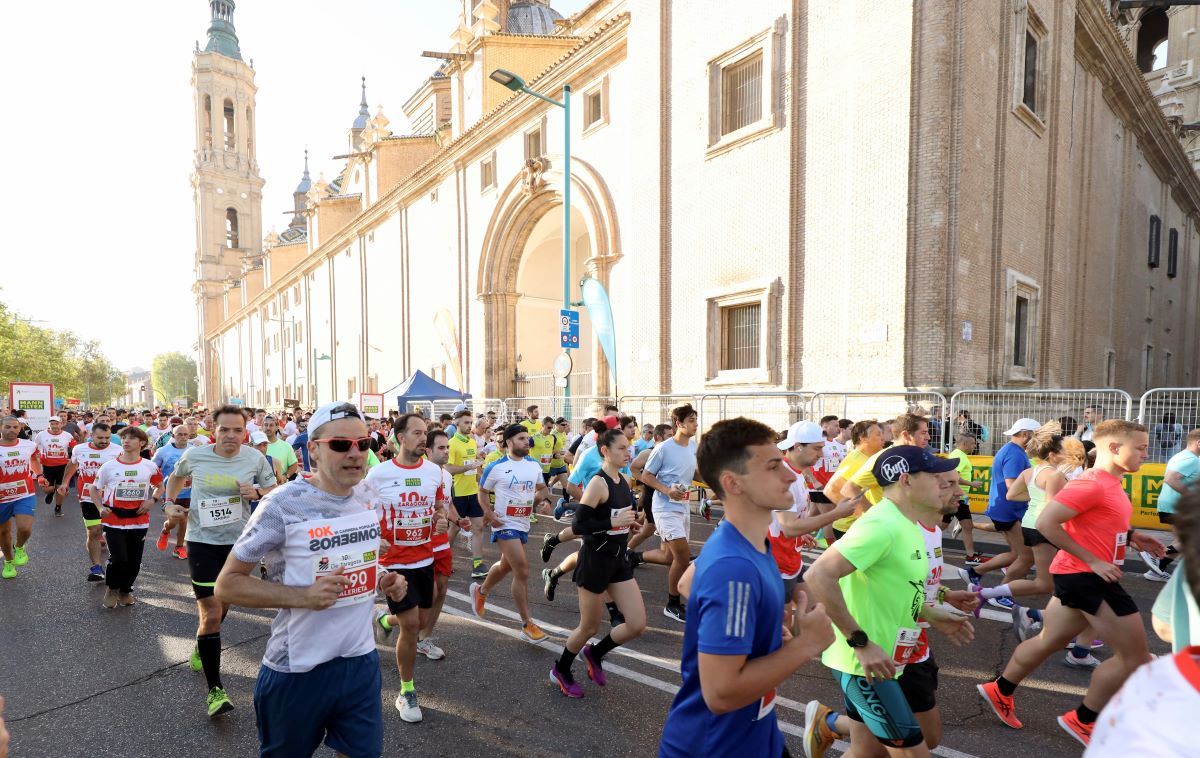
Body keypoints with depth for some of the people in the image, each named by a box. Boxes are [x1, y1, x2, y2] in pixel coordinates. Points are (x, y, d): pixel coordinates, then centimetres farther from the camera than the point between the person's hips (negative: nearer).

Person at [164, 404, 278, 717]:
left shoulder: (255, 459, -7)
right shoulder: (194, 455, -7)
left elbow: (276, 492, 3)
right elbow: (176, 477, 15)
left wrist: (257, 492, -17)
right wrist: (169, 503, 0)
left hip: (239, 542, 2)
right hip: (202, 541, -2)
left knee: (222, 607, 21)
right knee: (211, 615, -8)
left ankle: (202, 647, 53)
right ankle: (215, 690, 3)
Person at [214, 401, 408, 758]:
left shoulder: (369, 497, -1)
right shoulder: (283, 504, -19)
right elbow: (227, 585, -13)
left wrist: (385, 581, -4)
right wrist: (303, 596, -26)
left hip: (361, 660, 4)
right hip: (298, 671, -4)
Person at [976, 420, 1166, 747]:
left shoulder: (1109, 484, 11)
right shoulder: (1091, 485, -21)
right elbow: (1046, 523, -26)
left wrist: (1132, 537, 11)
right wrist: (1092, 561, -22)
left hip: (1080, 575, 10)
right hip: (1085, 577, -10)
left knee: (1048, 641, 18)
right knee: (1134, 655, 0)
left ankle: (1000, 691, 30)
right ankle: (1082, 720, 13)